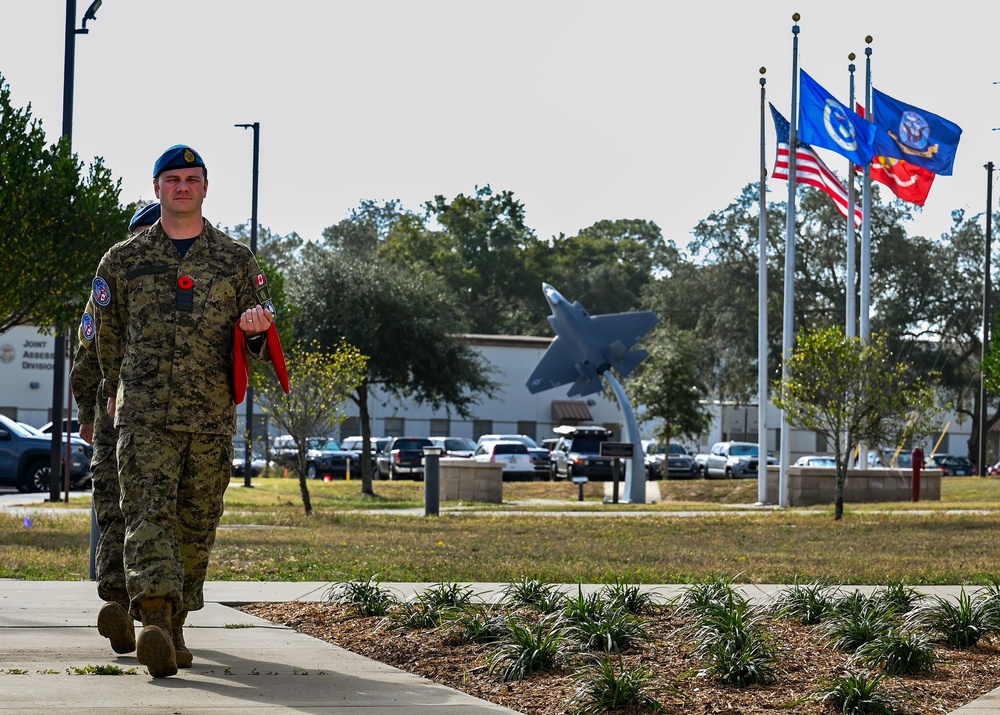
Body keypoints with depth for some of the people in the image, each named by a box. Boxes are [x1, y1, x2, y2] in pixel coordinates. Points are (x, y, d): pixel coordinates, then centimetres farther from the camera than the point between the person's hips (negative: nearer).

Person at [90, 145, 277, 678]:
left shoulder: (236, 260, 11)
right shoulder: (123, 260, 9)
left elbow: (261, 348, 14)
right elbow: (105, 333, 22)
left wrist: (255, 332, -9)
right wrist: (117, 390, 23)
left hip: (213, 416, 2)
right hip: (144, 413, -2)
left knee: (197, 524, 5)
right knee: (149, 513, -17)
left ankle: (175, 623, 19)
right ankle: (154, 620, -30)